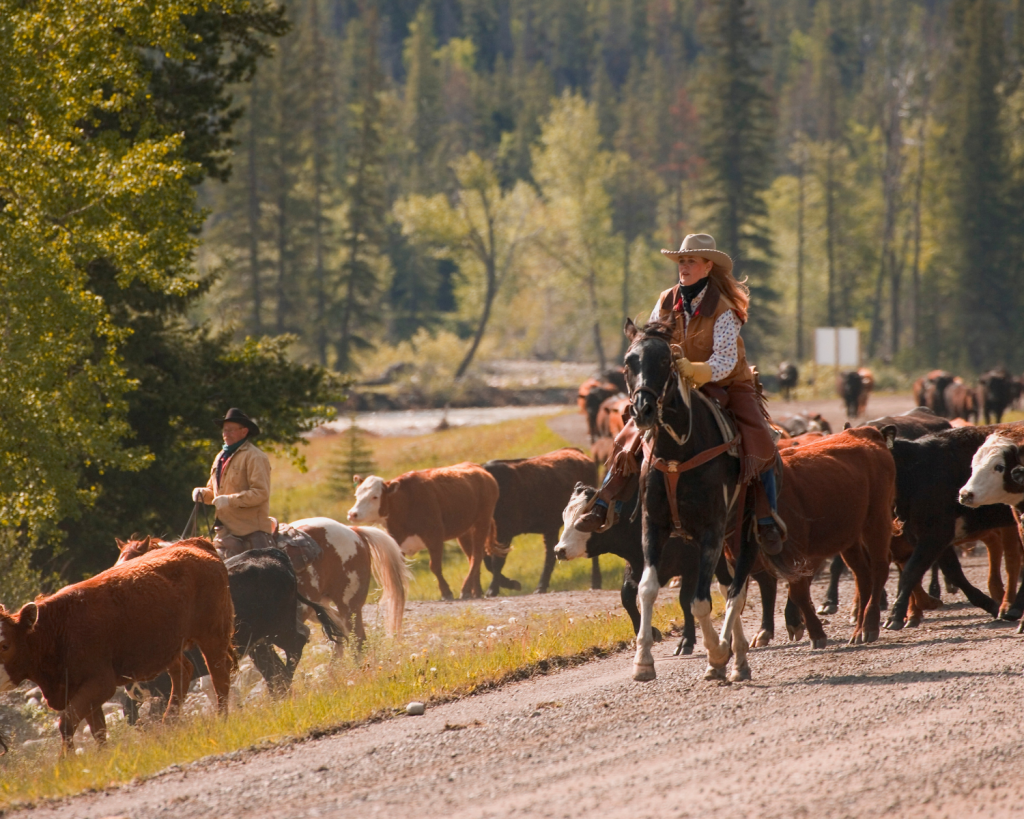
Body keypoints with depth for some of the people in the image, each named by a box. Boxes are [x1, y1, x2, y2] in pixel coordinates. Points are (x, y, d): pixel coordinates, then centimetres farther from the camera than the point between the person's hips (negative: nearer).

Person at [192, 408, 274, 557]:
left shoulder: (254, 457, -9)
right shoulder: (221, 457, 18)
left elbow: (261, 493, -18)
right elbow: (213, 490, 27)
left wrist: (230, 500, -23)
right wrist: (203, 493, 3)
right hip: (226, 531, 8)